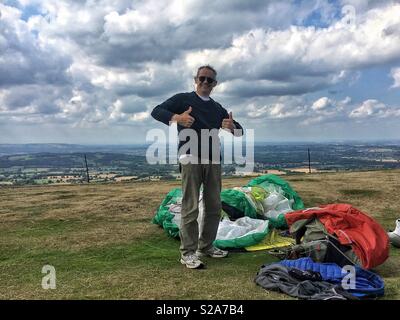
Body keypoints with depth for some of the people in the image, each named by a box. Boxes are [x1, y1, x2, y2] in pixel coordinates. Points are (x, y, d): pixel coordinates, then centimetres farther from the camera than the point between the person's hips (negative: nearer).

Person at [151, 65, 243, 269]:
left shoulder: (218, 108, 19)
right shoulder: (183, 99, 5)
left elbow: (240, 131, 18)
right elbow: (156, 111, -5)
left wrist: (232, 127, -8)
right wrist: (177, 118, -25)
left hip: (213, 160, 6)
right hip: (191, 159, -6)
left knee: (214, 207, 9)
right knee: (190, 208, -8)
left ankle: (206, 246, 23)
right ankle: (187, 253, 1)